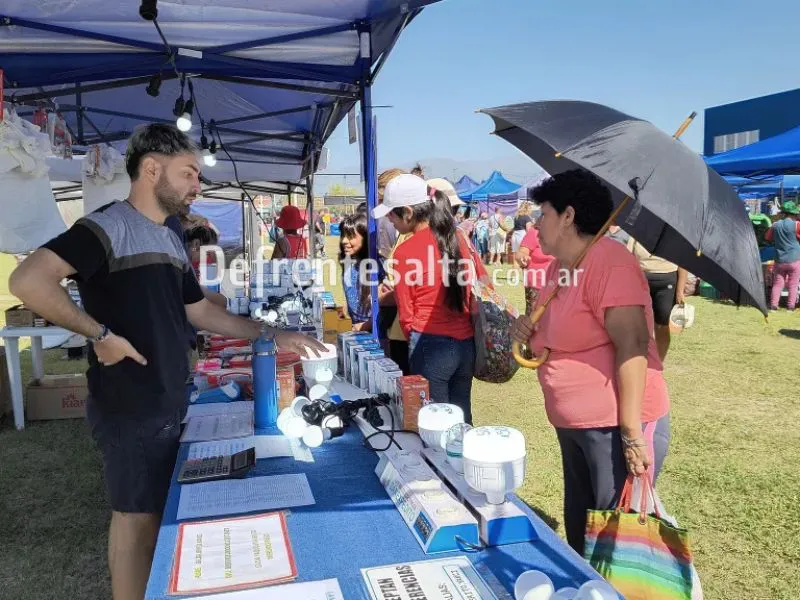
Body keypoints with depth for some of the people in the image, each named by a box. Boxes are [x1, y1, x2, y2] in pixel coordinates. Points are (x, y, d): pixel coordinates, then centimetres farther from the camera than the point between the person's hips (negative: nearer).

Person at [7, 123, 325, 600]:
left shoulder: (171, 241, 12)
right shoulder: (109, 226, -15)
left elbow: (201, 312, 16)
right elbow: (28, 281, -27)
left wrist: (273, 337, 11)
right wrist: (101, 334, -23)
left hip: (169, 402, 9)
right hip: (130, 408, -9)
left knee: (159, 509, 21)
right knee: (136, 515, 5)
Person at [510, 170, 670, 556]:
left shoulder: (608, 262, -19)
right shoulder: (557, 267, 10)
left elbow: (631, 346, -24)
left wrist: (632, 434, -25)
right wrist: (529, 333, 0)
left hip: (616, 425, -9)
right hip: (571, 424, 9)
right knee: (578, 526, 22)